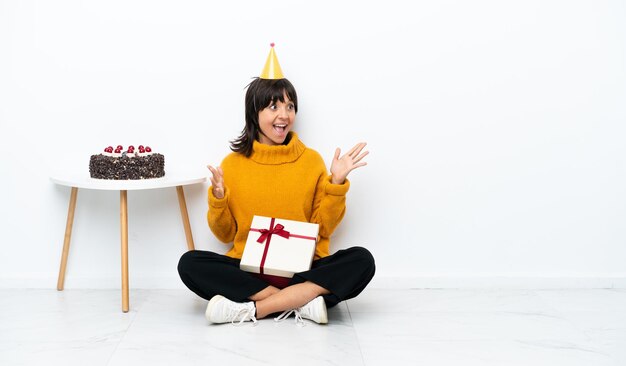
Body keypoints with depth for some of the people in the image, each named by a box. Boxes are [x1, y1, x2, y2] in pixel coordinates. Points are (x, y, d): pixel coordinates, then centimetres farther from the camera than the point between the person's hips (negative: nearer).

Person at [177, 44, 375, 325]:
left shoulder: (311, 160, 5)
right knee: (190, 264, -26)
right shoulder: (233, 163, 5)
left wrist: (336, 183, -8)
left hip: (303, 270, 0)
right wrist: (218, 198, -10)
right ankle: (303, 303, -26)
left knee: (362, 260, -26)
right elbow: (225, 234, 8)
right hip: (248, 270, 0)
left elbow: (323, 228, 4)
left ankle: (251, 309, -27)